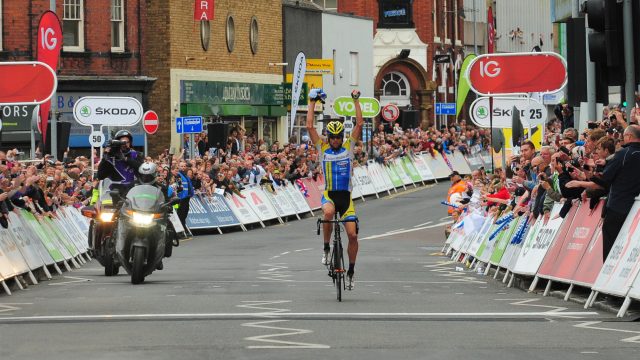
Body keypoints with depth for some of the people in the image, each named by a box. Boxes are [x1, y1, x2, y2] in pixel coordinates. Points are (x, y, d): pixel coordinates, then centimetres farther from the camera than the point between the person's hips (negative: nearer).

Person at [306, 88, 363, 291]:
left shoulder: (349, 146, 5)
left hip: (346, 196, 1)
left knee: (352, 234, -7)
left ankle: (351, 271, 10)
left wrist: (356, 101, 0)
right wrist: (312, 103, -1)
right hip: (329, 194, -1)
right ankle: (326, 249, -16)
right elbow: (309, 126, -3)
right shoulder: (322, 148, 4)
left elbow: (359, 124, -1)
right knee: (328, 212, -36)